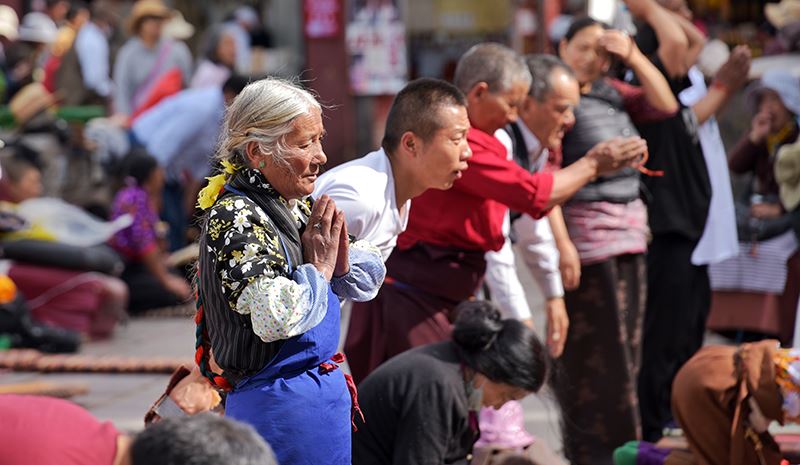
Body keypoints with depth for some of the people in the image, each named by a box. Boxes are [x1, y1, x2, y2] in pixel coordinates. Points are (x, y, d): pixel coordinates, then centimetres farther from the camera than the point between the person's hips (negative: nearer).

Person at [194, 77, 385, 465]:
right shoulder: (234, 218, -18)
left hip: (324, 393, 9)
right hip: (279, 402, -9)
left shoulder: (299, 208, 8)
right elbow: (276, 318, -30)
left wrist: (340, 258, -4)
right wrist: (318, 268, -13)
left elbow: (368, 280, 18)